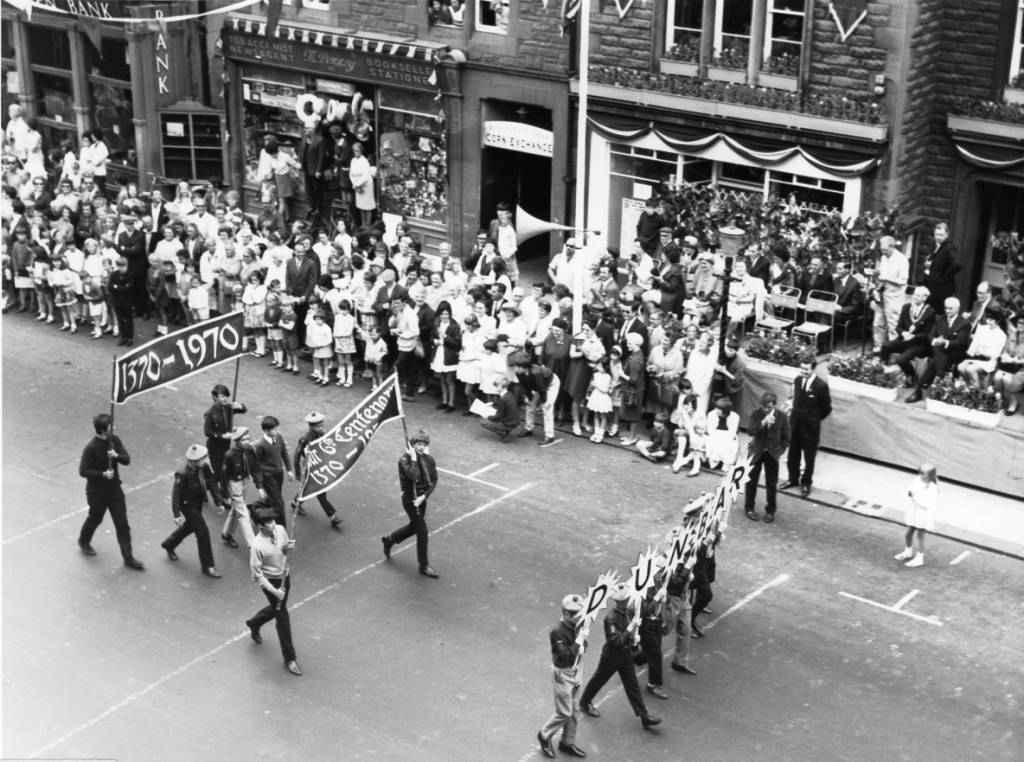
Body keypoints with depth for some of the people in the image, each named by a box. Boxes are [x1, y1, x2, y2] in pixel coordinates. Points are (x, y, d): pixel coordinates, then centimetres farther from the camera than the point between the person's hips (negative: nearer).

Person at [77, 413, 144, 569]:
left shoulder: (114, 440, -4)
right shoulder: (91, 448, -21)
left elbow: (127, 460, -4)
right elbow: (83, 471, -20)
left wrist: (117, 455, -24)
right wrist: (103, 474, -27)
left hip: (114, 488, 5)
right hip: (97, 491, -4)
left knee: (122, 523, 3)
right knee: (95, 518, 19)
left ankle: (128, 558, 8)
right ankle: (84, 541, 49)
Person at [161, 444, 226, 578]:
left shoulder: (204, 468, -14)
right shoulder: (183, 474, -31)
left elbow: (212, 484, -4)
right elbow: (176, 494, -24)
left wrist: (220, 502, -11)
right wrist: (177, 514, -25)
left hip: (199, 503, 7)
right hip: (188, 505, -7)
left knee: (190, 526, 27)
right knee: (203, 531, -8)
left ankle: (169, 544, 55)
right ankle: (207, 566, 4)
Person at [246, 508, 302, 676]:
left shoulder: (280, 530, -11)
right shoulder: (257, 546, -28)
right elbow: (257, 575, -21)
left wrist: (289, 548, -16)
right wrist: (274, 591, -25)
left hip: (284, 577, 7)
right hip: (271, 582, -7)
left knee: (276, 608, 27)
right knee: (283, 617, 0)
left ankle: (254, 624, 58)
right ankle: (289, 659, 13)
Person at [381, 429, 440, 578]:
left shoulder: (429, 460, -1)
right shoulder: (404, 460, -17)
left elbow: (433, 481, -1)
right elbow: (413, 476, -34)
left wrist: (424, 496, -14)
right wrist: (413, 458, -26)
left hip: (421, 498, 7)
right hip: (410, 498, -7)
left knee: (414, 526, 24)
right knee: (422, 531, -4)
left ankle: (389, 540, 48)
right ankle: (424, 566, 8)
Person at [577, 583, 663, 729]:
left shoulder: (625, 611, -5)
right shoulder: (611, 618, -31)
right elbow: (617, 641, -33)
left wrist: (633, 635, 1)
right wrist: (629, 630, -33)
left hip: (625, 654, 7)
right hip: (611, 656, -7)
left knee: (633, 685, 8)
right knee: (599, 679, 16)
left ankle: (644, 717, 10)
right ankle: (585, 702, 41)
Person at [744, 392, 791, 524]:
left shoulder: (782, 417, -10)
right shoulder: (756, 414, -10)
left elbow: (786, 438, -2)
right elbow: (750, 431, -21)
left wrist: (780, 452, -7)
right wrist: (763, 422, -33)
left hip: (773, 453, 0)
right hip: (756, 452, 0)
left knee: (771, 484, 5)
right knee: (752, 480, 10)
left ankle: (770, 510, 18)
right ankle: (749, 507, 25)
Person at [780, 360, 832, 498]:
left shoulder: (821, 385, -19)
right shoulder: (797, 380, -3)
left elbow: (826, 408, -6)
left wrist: (815, 419, 4)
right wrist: (794, 410, 5)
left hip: (810, 426, -5)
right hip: (795, 423, 5)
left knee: (809, 456, 10)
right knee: (793, 454, 17)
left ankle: (806, 483, 26)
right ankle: (793, 478, 36)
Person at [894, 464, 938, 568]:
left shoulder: (932, 488, -25)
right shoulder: (918, 479, -7)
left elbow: (927, 505, -27)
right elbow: (912, 488, 8)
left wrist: (916, 497, -29)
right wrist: (910, 492, -15)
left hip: (924, 515, -7)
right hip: (913, 512, 7)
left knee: (920, 537, 7)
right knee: (908, 533, 19)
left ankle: (919, 558, 22)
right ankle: (908, 552, 42)